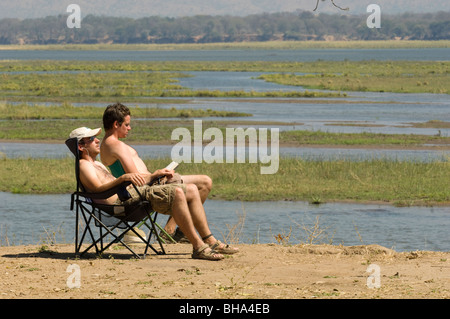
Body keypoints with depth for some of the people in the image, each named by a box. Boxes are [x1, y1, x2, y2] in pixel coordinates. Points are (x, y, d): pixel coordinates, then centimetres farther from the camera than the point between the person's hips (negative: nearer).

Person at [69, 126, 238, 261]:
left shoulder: (97, 165, 32)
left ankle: (210, 241, 0)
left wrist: (153, 175, 28)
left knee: (191, 190, 3)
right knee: (177, 193, -29)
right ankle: (198, 247, -28)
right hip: (124, 200, -11)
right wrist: (124, 177, -32)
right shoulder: (84, 165, -1)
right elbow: (98, 188, -19)